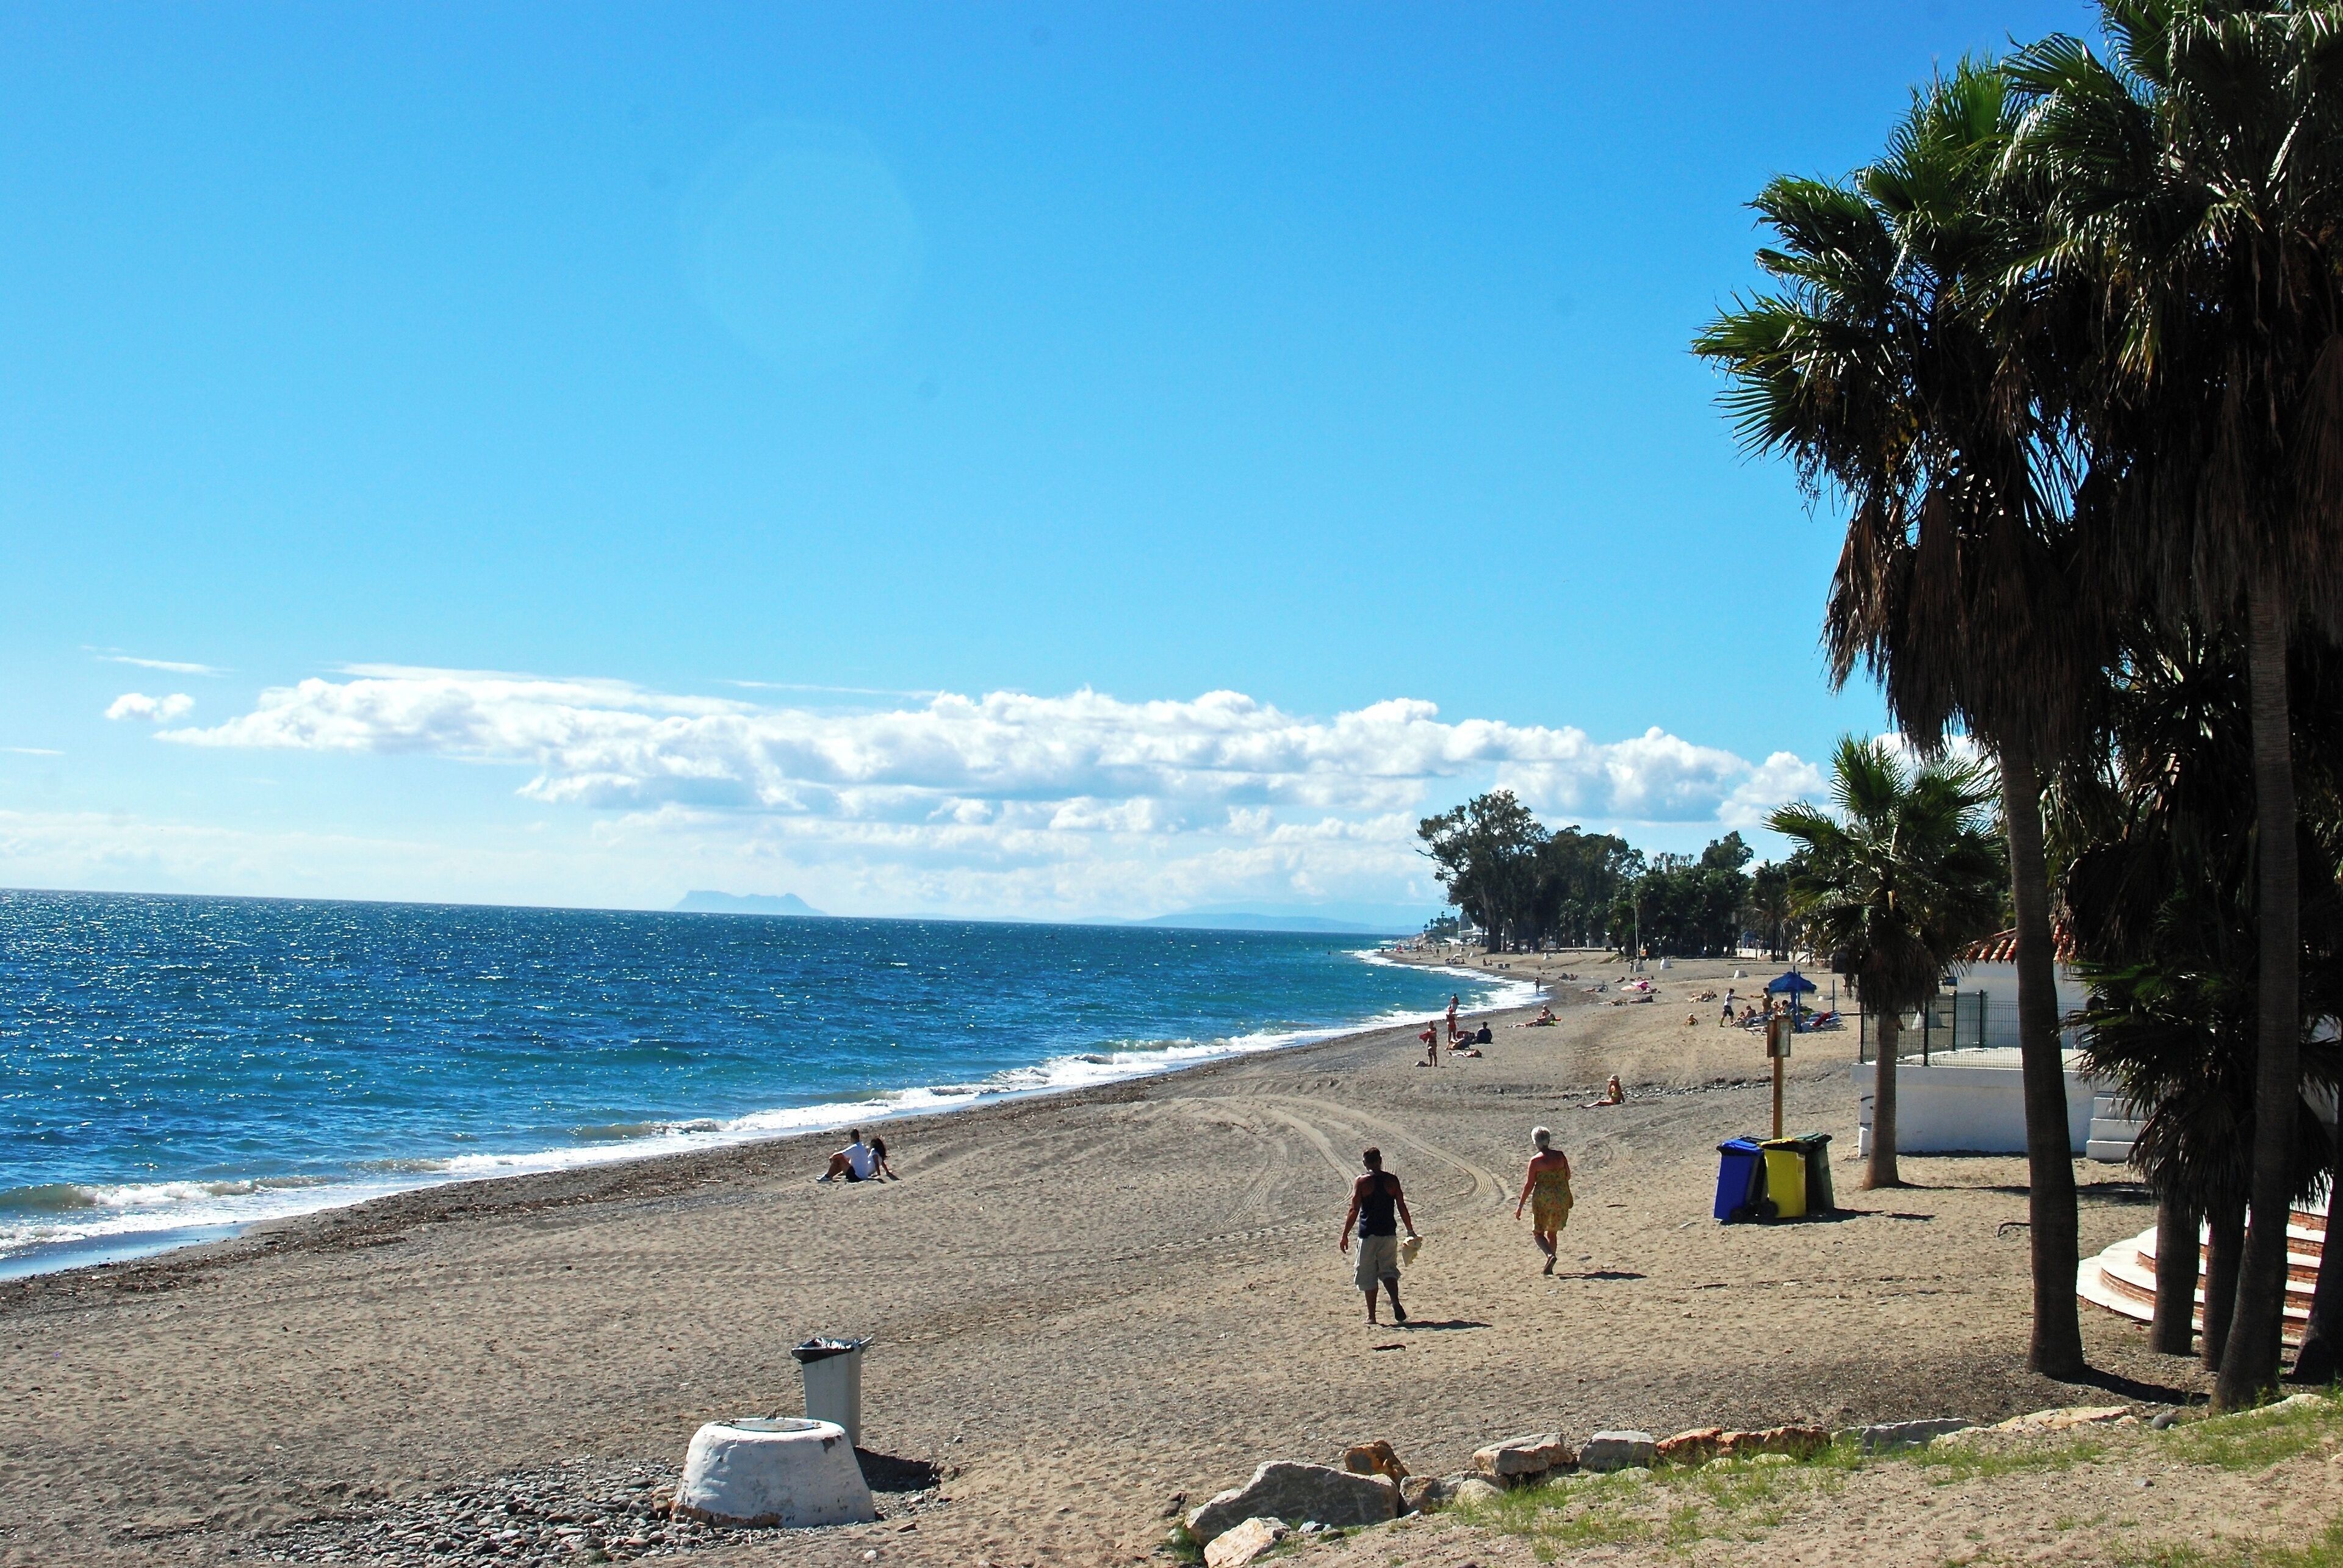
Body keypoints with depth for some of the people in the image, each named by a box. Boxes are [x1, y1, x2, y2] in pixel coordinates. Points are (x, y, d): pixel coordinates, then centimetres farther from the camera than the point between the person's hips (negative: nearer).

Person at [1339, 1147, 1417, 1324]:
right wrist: (1410, 1231, 12)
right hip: (1389, 1234, 2)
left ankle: (1371, 1315, 8)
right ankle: (1396, 1303, -14)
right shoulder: (1392, 1180, 2)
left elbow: (1354, 1211, -9)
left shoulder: (1361, 1183, -6)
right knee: (1388, 1271, 11)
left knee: (1368, 1275, 7)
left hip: (1368, 1235, -2)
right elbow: (1402, 1207, 3)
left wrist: (1345, 1235, -5)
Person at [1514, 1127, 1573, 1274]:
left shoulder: (1535, 1160, -11)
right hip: (1561, 1198, 4)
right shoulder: (1560, 1155, -1)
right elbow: (1568, 1176, 10)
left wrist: (1520, 1206, -3)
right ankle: (1549, 1267, 17)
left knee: (1538, 1232, 9)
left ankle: (1550, 1255, -18)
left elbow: (1529, 1185, -9)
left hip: (1543, 1198, -4)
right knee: (1553, 1232, 18)